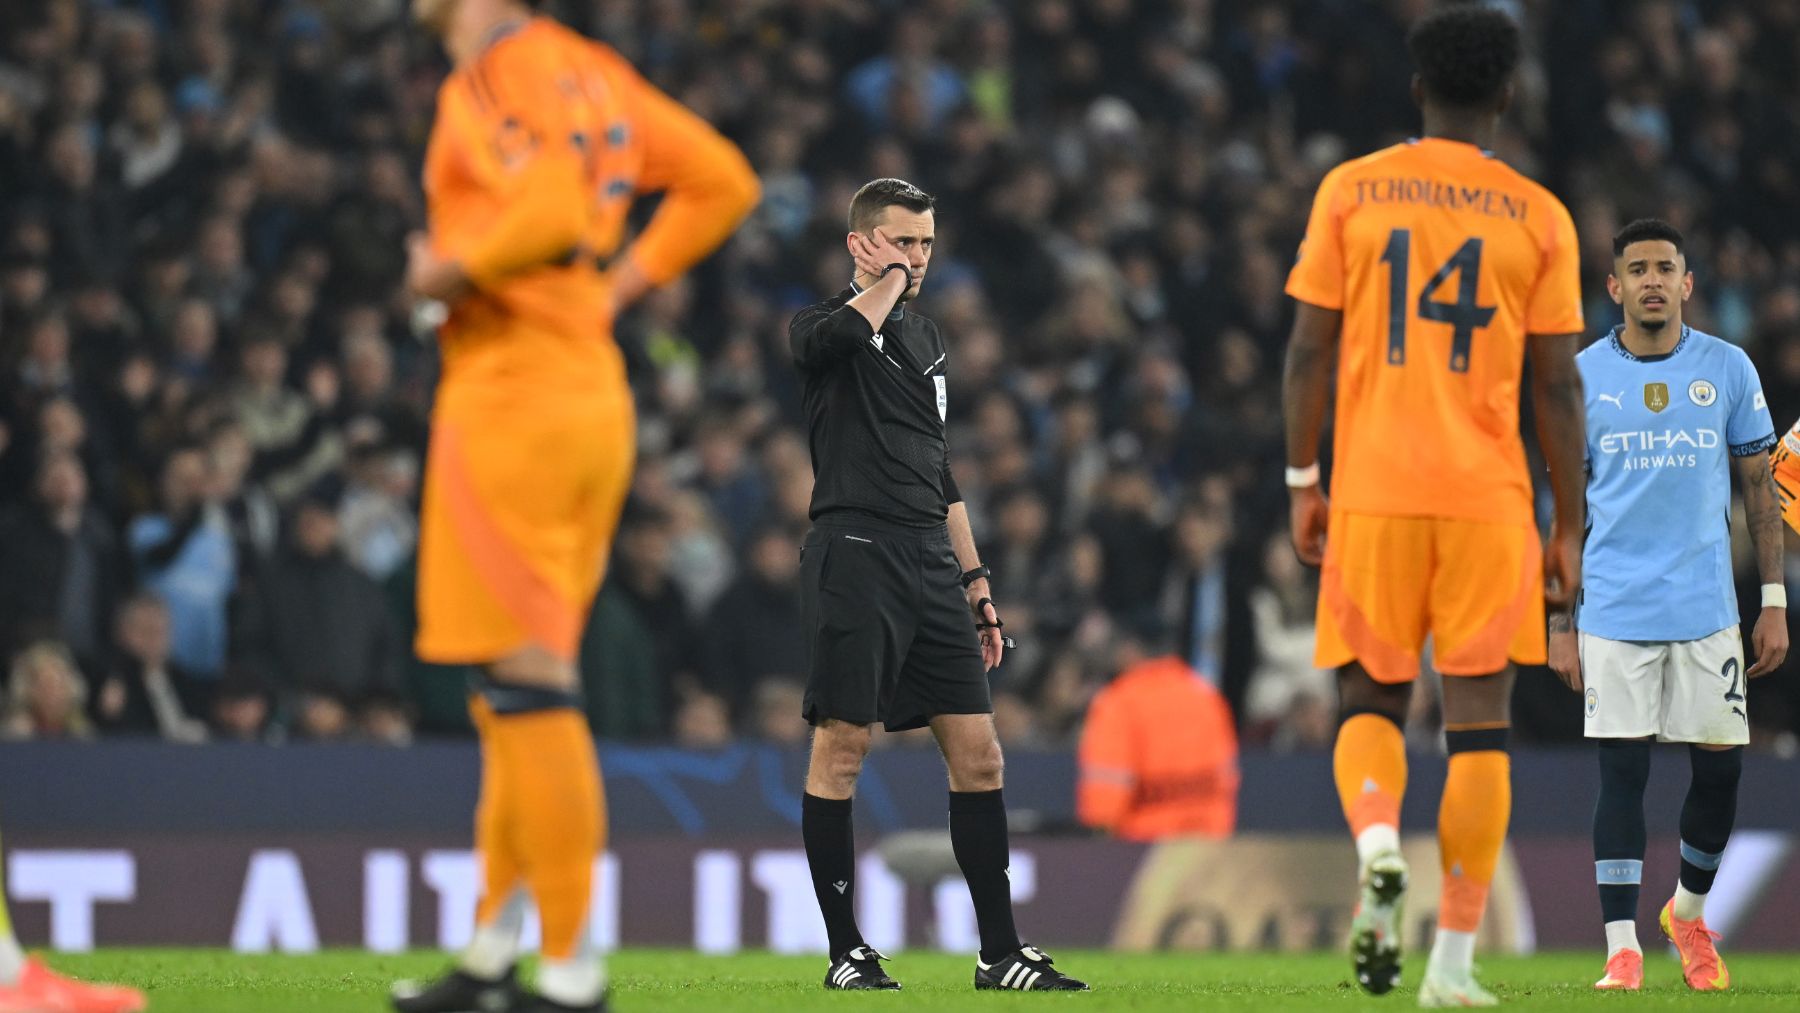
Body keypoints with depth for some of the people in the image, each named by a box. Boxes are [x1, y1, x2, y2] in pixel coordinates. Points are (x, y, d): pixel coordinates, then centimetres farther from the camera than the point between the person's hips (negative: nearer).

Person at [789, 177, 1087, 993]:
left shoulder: (927, 341, 20)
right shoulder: (822, 327, -1)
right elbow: (842, 335, -29)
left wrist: (975, 584, 22)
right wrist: (889, 278, -11)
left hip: (932, 563, 7)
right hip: (855, 553, -7)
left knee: (978, 756, 2)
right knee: (840, 752, -4)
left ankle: (1000, 953, 6)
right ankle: (846, 951, 3)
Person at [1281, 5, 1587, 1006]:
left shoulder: (1351, 191, 3)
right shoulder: (1539, 217, 2)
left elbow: (1309, 350, 2)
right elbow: (1559, 385, 2)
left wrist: (1304, 482, 12)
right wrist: (1569, 529, 8)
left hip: (1372, 491, 1)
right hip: (1488, 497, -1)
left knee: (1371, 700, 13)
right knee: (1479, 720, 4)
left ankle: (1377, 844, -18)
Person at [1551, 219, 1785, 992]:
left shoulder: (1728, 369, 4)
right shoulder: (1582, 377, 2)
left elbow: (1758, 489, 9)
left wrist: (1775, 602, 3)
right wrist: (1560, 624, 1)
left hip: (1708, 607, 1)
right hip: (1614, 609, -1)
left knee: (1720, 770, 1)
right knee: (1622, 773, -4)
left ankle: (1689, 912, 26)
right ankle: (1622, 950, -1)